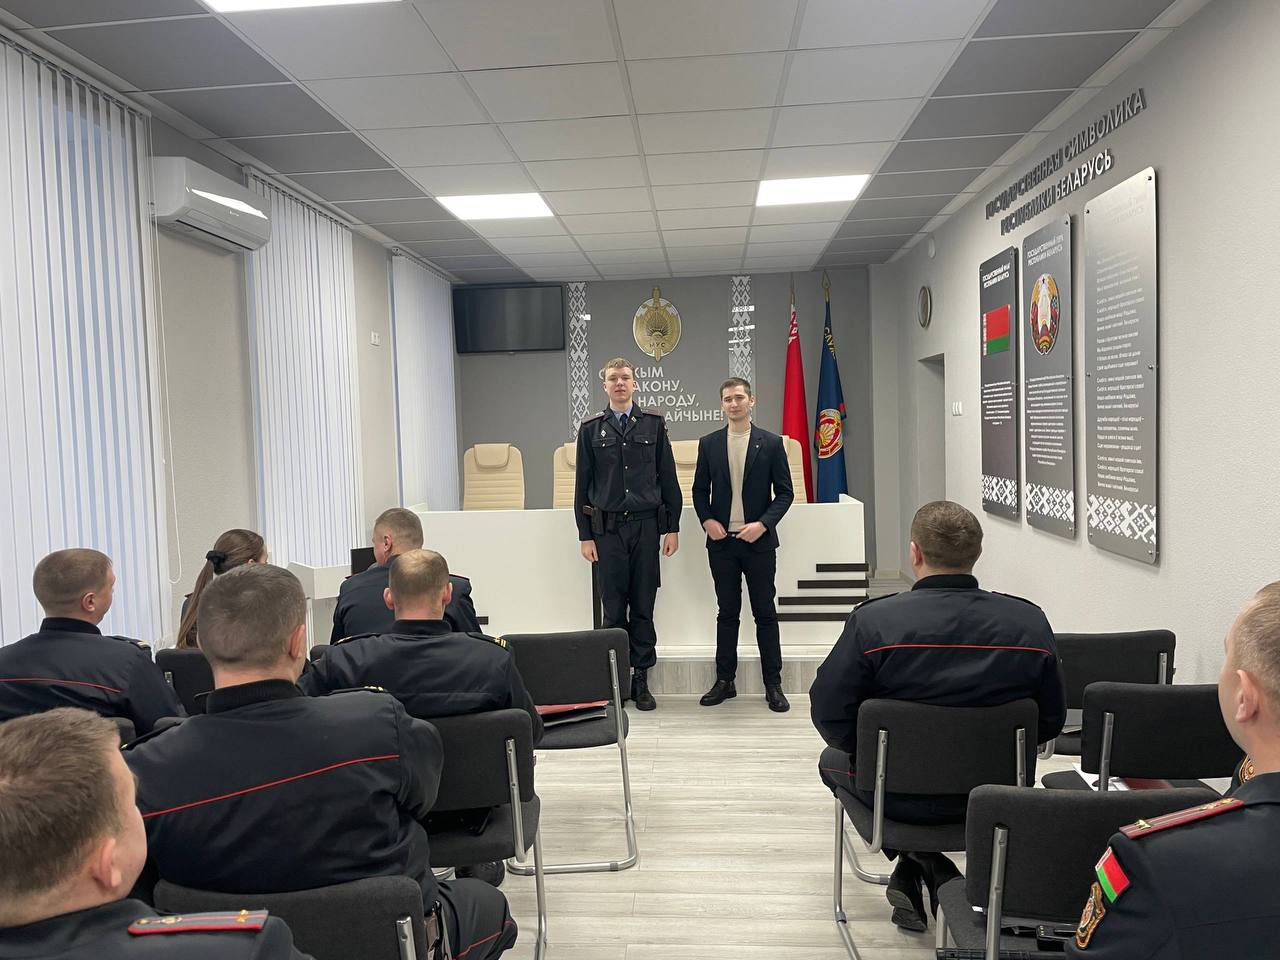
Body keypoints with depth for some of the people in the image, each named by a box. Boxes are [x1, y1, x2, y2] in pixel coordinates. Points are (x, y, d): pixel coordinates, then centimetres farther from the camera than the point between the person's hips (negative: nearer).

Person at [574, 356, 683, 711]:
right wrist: (585, 535, 1)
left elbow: (668, 478, 7)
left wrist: (672, 527, 2)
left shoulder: (654, 424, 7)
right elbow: (583, 484, 5)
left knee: (643, 607, 5)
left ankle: (641, 679, 14)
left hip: (646, 525, 0)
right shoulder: (591, 428, 6)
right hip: (607, 528, 0)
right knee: (613, 608, 4)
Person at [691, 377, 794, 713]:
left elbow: (785, 492, 0)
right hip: (721, 540, 2)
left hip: (758, 540, -2)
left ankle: (773, 684, 12)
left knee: (765, 613, 4)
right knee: (727, 612, 10)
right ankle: (725, 681, 18)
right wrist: (707, 521, -6)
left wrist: (762, 524, -12)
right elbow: (700, 490, 11)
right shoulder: (708, 443, 6)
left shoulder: (771, 443, 0)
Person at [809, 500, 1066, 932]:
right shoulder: (1030, 622, -15)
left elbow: (829, 714, -17)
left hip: (897, 794, -3)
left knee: (833, 759, 30)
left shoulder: (873, 621, -25)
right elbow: (1051, 721, -3)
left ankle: (918, 862, 19)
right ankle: (931, 872, 30)